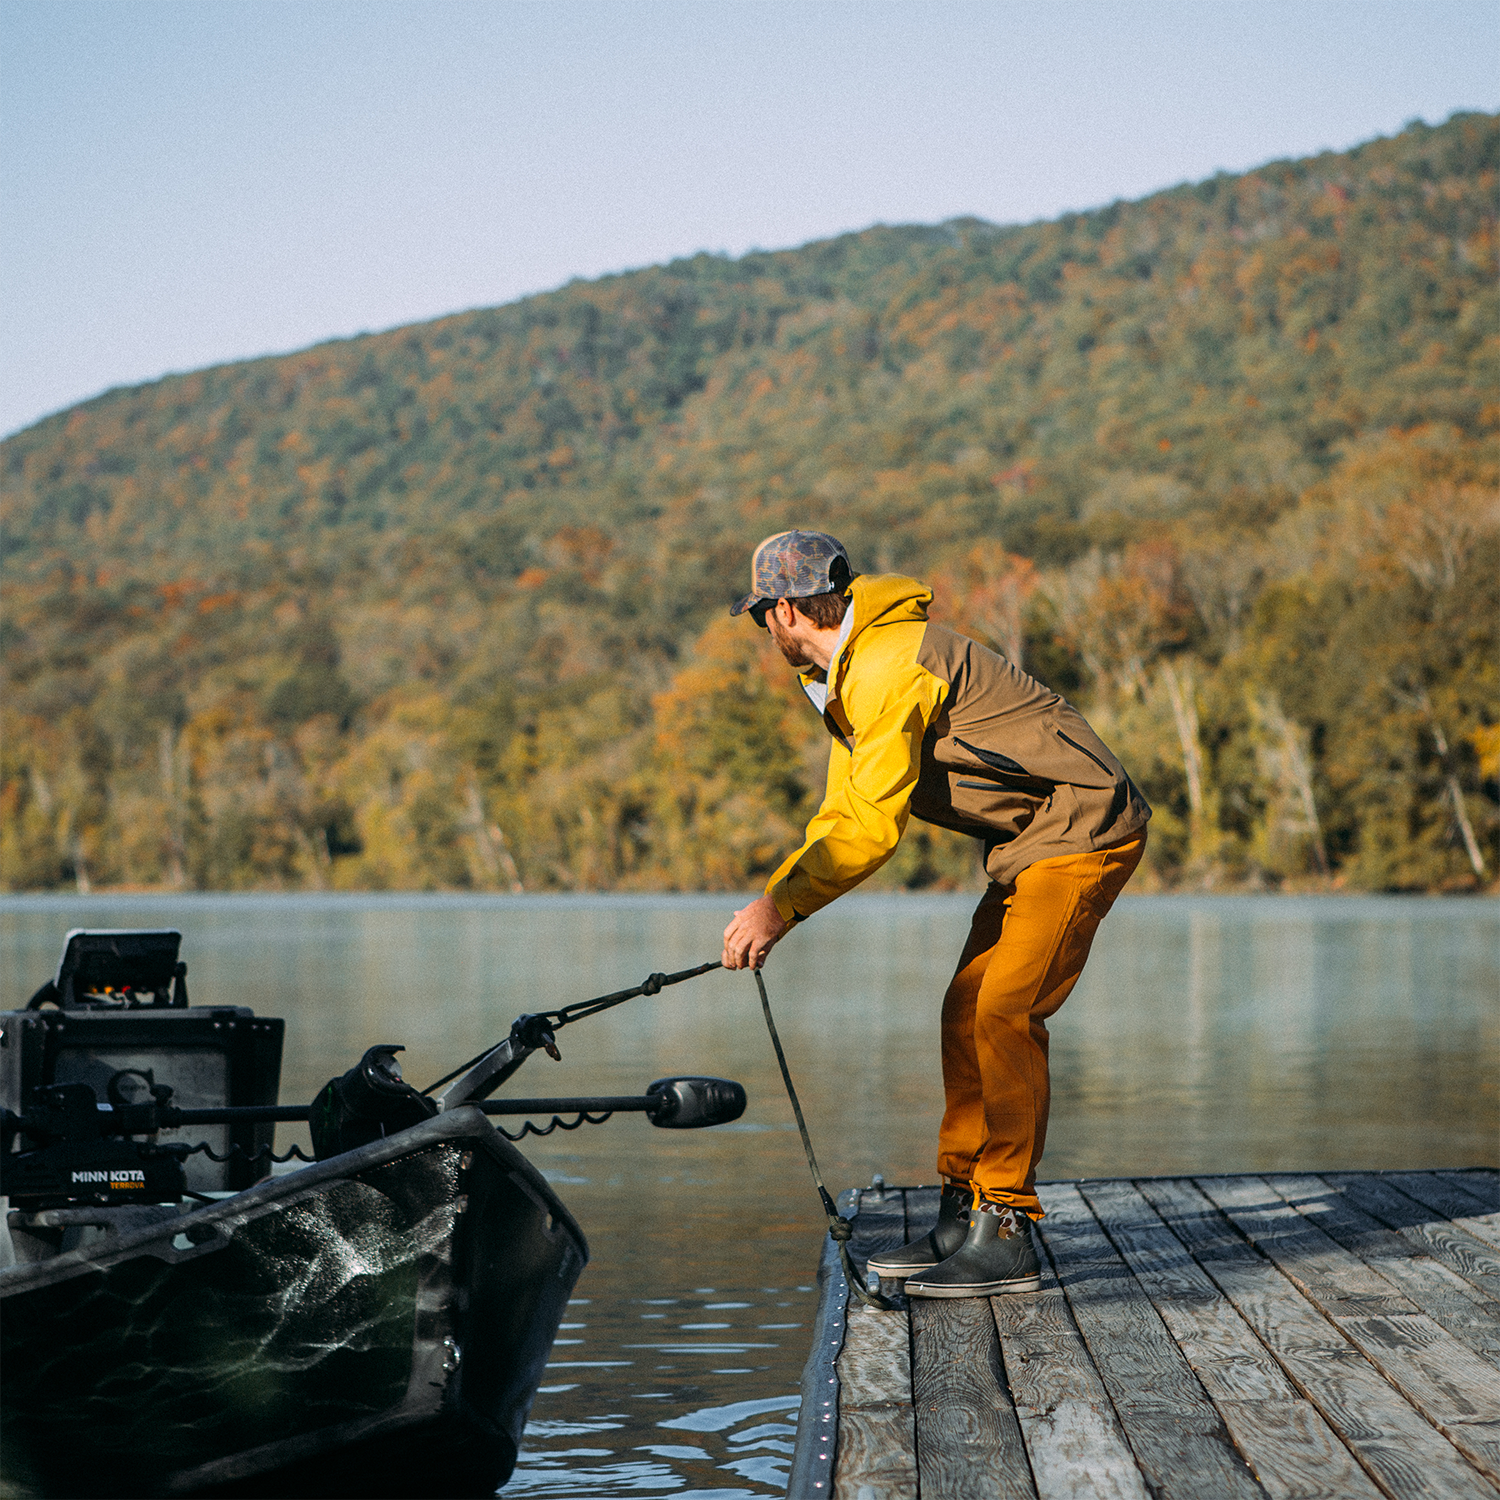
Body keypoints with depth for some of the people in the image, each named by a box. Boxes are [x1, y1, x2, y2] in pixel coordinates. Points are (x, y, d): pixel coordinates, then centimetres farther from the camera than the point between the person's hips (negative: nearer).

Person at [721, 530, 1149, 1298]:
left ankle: (1006, 1238, -15)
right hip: (1031, 840, 11)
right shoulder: (847, 676, 14)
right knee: (967, 1009, 7)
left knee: (1005, 1011, -17)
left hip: (1081, 831, -11)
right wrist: (769, 902, 3)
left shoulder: (890, 666, -21)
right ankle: (962, 1216, 13)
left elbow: (873, 826, -25)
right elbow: (841, 814, 16)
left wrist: (782, 905, -20)